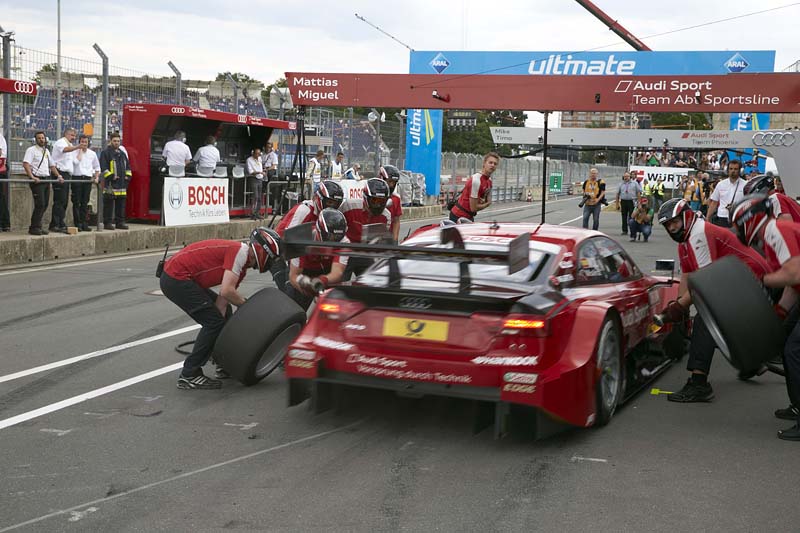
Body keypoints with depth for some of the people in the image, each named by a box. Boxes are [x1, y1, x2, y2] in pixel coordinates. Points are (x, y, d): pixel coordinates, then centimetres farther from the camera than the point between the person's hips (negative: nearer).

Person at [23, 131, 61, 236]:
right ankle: (34, 228, -7)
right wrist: (32, 177, -27)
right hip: (37, 180, -8)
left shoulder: (46, 151, 20)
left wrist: (58, 176, 13)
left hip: (46, 179, 8)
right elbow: (26, 164, -16)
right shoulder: (31, 150, -4)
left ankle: (37, 226, 13)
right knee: (40, 204, -13)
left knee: (45, 204, 6)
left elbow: (52, 165, 27)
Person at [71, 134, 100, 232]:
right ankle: (78, 224, -1)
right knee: (76, 202, -3)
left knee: (85, 202, 6)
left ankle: (84, 223, 9)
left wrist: (96, 177, 7)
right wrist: (80, 151, -8)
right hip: (76, 178, -4)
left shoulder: (92, 153, 13)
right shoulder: (75, 152, 0)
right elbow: (76, 161, -18)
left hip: (87, 179, 4)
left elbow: (97, 167, 20)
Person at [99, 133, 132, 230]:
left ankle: (120, 222, 16)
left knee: (121, 204, 9)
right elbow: (103, 167, -11)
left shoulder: (122, 153, 19)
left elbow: (127, 166, 23)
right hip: (110, 184, -7)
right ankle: (107, 223, 0)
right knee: (109, 204, -4)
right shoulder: (105, 153, -3)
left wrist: (128, 176, 8)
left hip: (122, 183, 7)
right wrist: (111, 176, -17)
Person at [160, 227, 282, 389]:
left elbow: (221, 301, 13)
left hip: (177, 277, 11)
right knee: (213, 321, -9)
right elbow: (226, 291, -23)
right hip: (176, 278, -11)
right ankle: (189, 375, -4)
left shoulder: (241, 266, 15)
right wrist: (246, 304, -6)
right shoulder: (240, 251, -15)